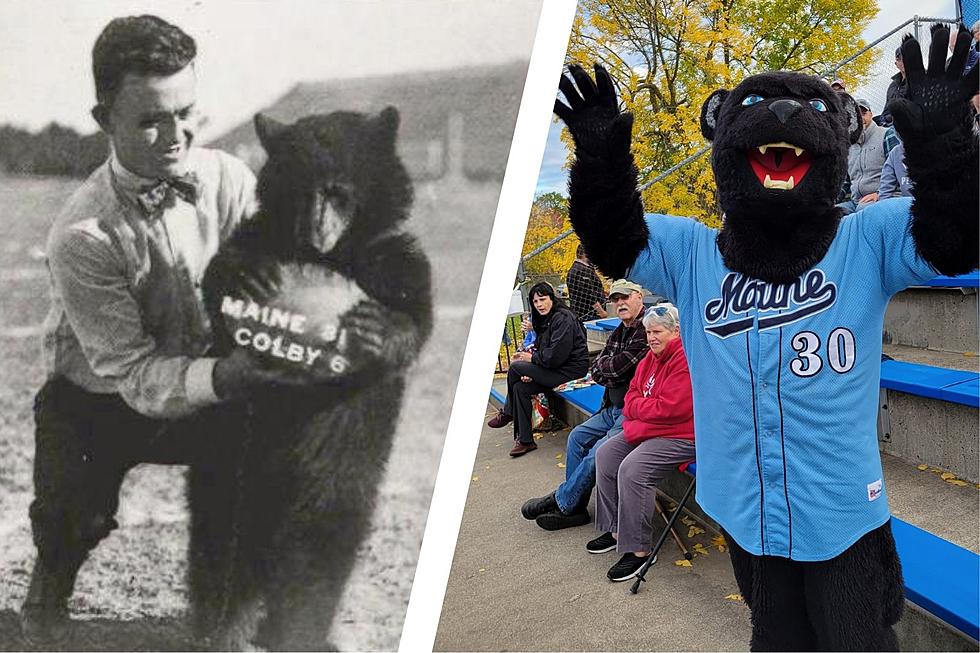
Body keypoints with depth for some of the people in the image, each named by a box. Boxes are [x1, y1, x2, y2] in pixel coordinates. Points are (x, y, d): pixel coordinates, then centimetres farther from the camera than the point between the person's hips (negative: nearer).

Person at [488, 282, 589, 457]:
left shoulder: (562, 318, -17)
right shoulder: (544, 319, 15)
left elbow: (555, 355, -24)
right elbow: (543, 350, 13)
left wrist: (532, 357, -10)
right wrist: (529, 372, -4)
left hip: (570, 369, -10)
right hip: (555, 368, 10)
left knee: (514, 368, -14)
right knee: (520, 387, -3)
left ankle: (507, 413, 11)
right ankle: (524, 440, 3)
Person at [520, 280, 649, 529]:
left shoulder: (646, 330, -16)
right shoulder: (620, 331, 15)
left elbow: (619, 367, -22)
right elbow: (595, 370, 10)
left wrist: (605, 367, 0)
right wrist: (616, 369, -11)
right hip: (614, 408, 10)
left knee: (598, 453, -19)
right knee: (577, 437, 8)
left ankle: (561, 501, -1)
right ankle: (574, 507, 9)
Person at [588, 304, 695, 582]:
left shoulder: (686, 360, -21)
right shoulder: (652, 357, 11)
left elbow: (669, 409, -26)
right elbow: (633, 393, 17)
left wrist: (636, 407, -9)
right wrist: (642, 409, -7)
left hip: (680, 436, -11)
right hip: (648, 429, 11)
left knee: (632, 470, -26)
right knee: (606, 455, 6)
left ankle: (637, 549, -15)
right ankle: (616, 529, 13)